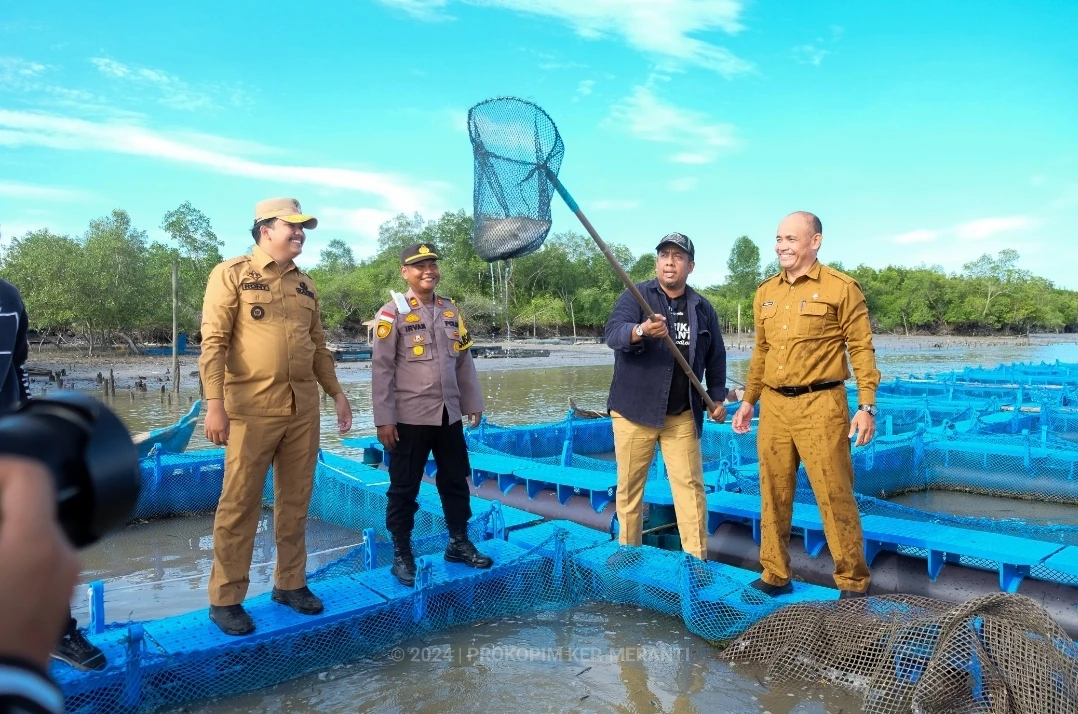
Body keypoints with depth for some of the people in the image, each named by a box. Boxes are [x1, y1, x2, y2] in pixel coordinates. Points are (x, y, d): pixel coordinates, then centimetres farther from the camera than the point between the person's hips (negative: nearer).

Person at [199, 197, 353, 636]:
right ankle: (225, 598, 14)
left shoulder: (305, 284, 16)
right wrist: (214, 403, -16)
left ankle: (290, 583, 25)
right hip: (252, 408, -5)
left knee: (295, 501, 12)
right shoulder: (231, 274, -2)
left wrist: (336, 393, 15)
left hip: (303, 408, 6)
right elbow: (214, 342, -8)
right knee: (239, 504, 1)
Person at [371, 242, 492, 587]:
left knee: (456, 480, 15)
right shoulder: (392, 312, -7)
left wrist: (473, 403, 13)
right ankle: (401, 555, 19)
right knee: (404, 488, 5)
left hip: (449, 414, 6)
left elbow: (464, 360, 14)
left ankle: (459, 543, 30)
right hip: (410, 417, -5)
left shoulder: (451, 310, 10)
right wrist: (384, 419, -13)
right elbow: (382, 368, -10)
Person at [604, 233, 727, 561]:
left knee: (690, 484, 4)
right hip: (634, 409, -2)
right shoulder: (635, 296, -3)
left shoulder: (702, 307, 9)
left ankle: (697, 559, 14)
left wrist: (717, 397, 14)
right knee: (629, 485, 6)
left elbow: (716, 357, 18)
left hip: (682, 414, 3)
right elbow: (613, 333, -20)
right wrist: (641, 331, -40)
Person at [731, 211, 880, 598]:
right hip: (773, 406, 6)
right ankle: (775, 576, 23)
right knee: (774, 495, 11)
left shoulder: (841, 288, -3)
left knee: (835, 496, -1)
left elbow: (862, 349, -5)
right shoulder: (765, 292, 13)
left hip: (820, 406, -5)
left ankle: (854, 583, 15)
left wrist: (866, 406, -10)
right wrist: (748, 400, 19)